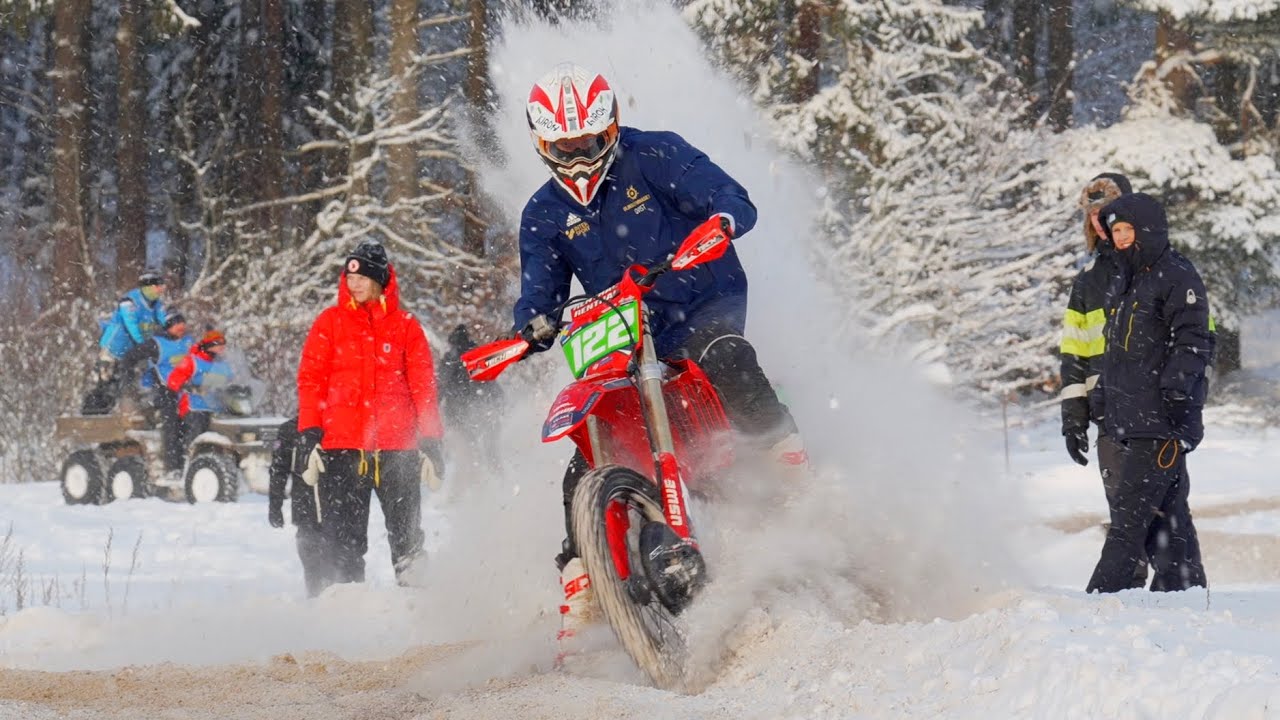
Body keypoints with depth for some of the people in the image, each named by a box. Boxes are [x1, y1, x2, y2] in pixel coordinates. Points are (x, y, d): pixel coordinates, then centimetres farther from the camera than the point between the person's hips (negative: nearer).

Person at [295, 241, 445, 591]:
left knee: (407, 536, 2)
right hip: (341, 445, 0)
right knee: (343, 540, 1)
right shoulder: (330, 322, 8)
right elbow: (310, 380, 5)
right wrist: (309, 436, -4)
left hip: (397, 446, 0)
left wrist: (430, 443, 2)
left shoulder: (405, 326, 8)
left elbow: (423, 387, 8)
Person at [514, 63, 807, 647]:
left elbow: (734, 201, -14)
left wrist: (720, 221, -40)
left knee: (723, 358, -39)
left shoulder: (656, 157, -6)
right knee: (588, 459, -10)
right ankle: (577, 583, -1)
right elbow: (540, 291, 7)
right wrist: (534, 325, -18)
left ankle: (794, 469, -30)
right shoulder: (544, 216, 7)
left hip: (704, 307, -4)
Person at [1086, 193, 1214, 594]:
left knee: (1132, 508, -13)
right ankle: (1179, 586, 14)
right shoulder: (1123, 282, 21)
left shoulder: (1176, 276, -7)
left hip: (1163, 416, -9)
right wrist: (1103, 392, 24)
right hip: (1131, 418, 9)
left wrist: (1176, 386, -22)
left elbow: (1193, 339, -13)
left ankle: (1103, 594, -17)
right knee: (1166, 509, 10)